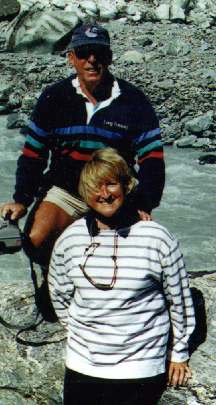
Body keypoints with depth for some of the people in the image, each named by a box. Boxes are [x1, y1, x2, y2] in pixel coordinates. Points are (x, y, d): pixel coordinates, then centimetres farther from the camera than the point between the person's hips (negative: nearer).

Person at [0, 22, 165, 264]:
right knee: (36, 240, -22)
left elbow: (152, 158, -4)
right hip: (64, 191, 1)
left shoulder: (133, 101, -5)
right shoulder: (54, 97, -1)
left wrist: (143, 206, -15)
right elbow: (33, 154, 5)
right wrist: (22, 200, -4)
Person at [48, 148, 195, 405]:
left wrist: (179, 354, 4)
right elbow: (59, 295, 15)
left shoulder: (157, 238, -10)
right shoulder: (69, 239, -1)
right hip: (82, 362, 3)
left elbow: (180, 300, -2)